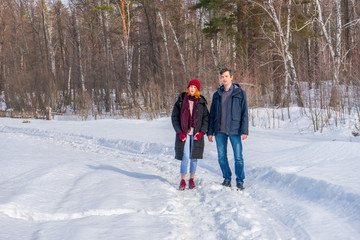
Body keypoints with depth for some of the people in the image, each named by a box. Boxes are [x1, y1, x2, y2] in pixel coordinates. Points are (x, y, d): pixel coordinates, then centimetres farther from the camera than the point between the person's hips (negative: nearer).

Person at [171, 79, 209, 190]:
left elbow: (206, 118, 8)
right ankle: (182, 180, 2)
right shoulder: (180, 101, 3)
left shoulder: (201, 103, 5)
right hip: (184, 134, -1)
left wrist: (202, 132, -6)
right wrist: (179, 132, -6)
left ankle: (192, 179, 19)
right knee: (185, 157, -9)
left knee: (194, 157, 5)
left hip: (196, 135, 1)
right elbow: (174, 117, 4)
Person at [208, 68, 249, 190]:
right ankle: (227, 179, 20)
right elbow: (212, 114, 13)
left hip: (234, 130, -3)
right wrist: (210, 132, 7)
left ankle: (240, 181, 8)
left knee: (238, 157, -3)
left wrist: (244, 130, -9)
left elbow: (244, 113, -1)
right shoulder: (217, 95, 11)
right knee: (222, 157, 6)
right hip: (220, 131, 3)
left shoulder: (240, 93, 2)